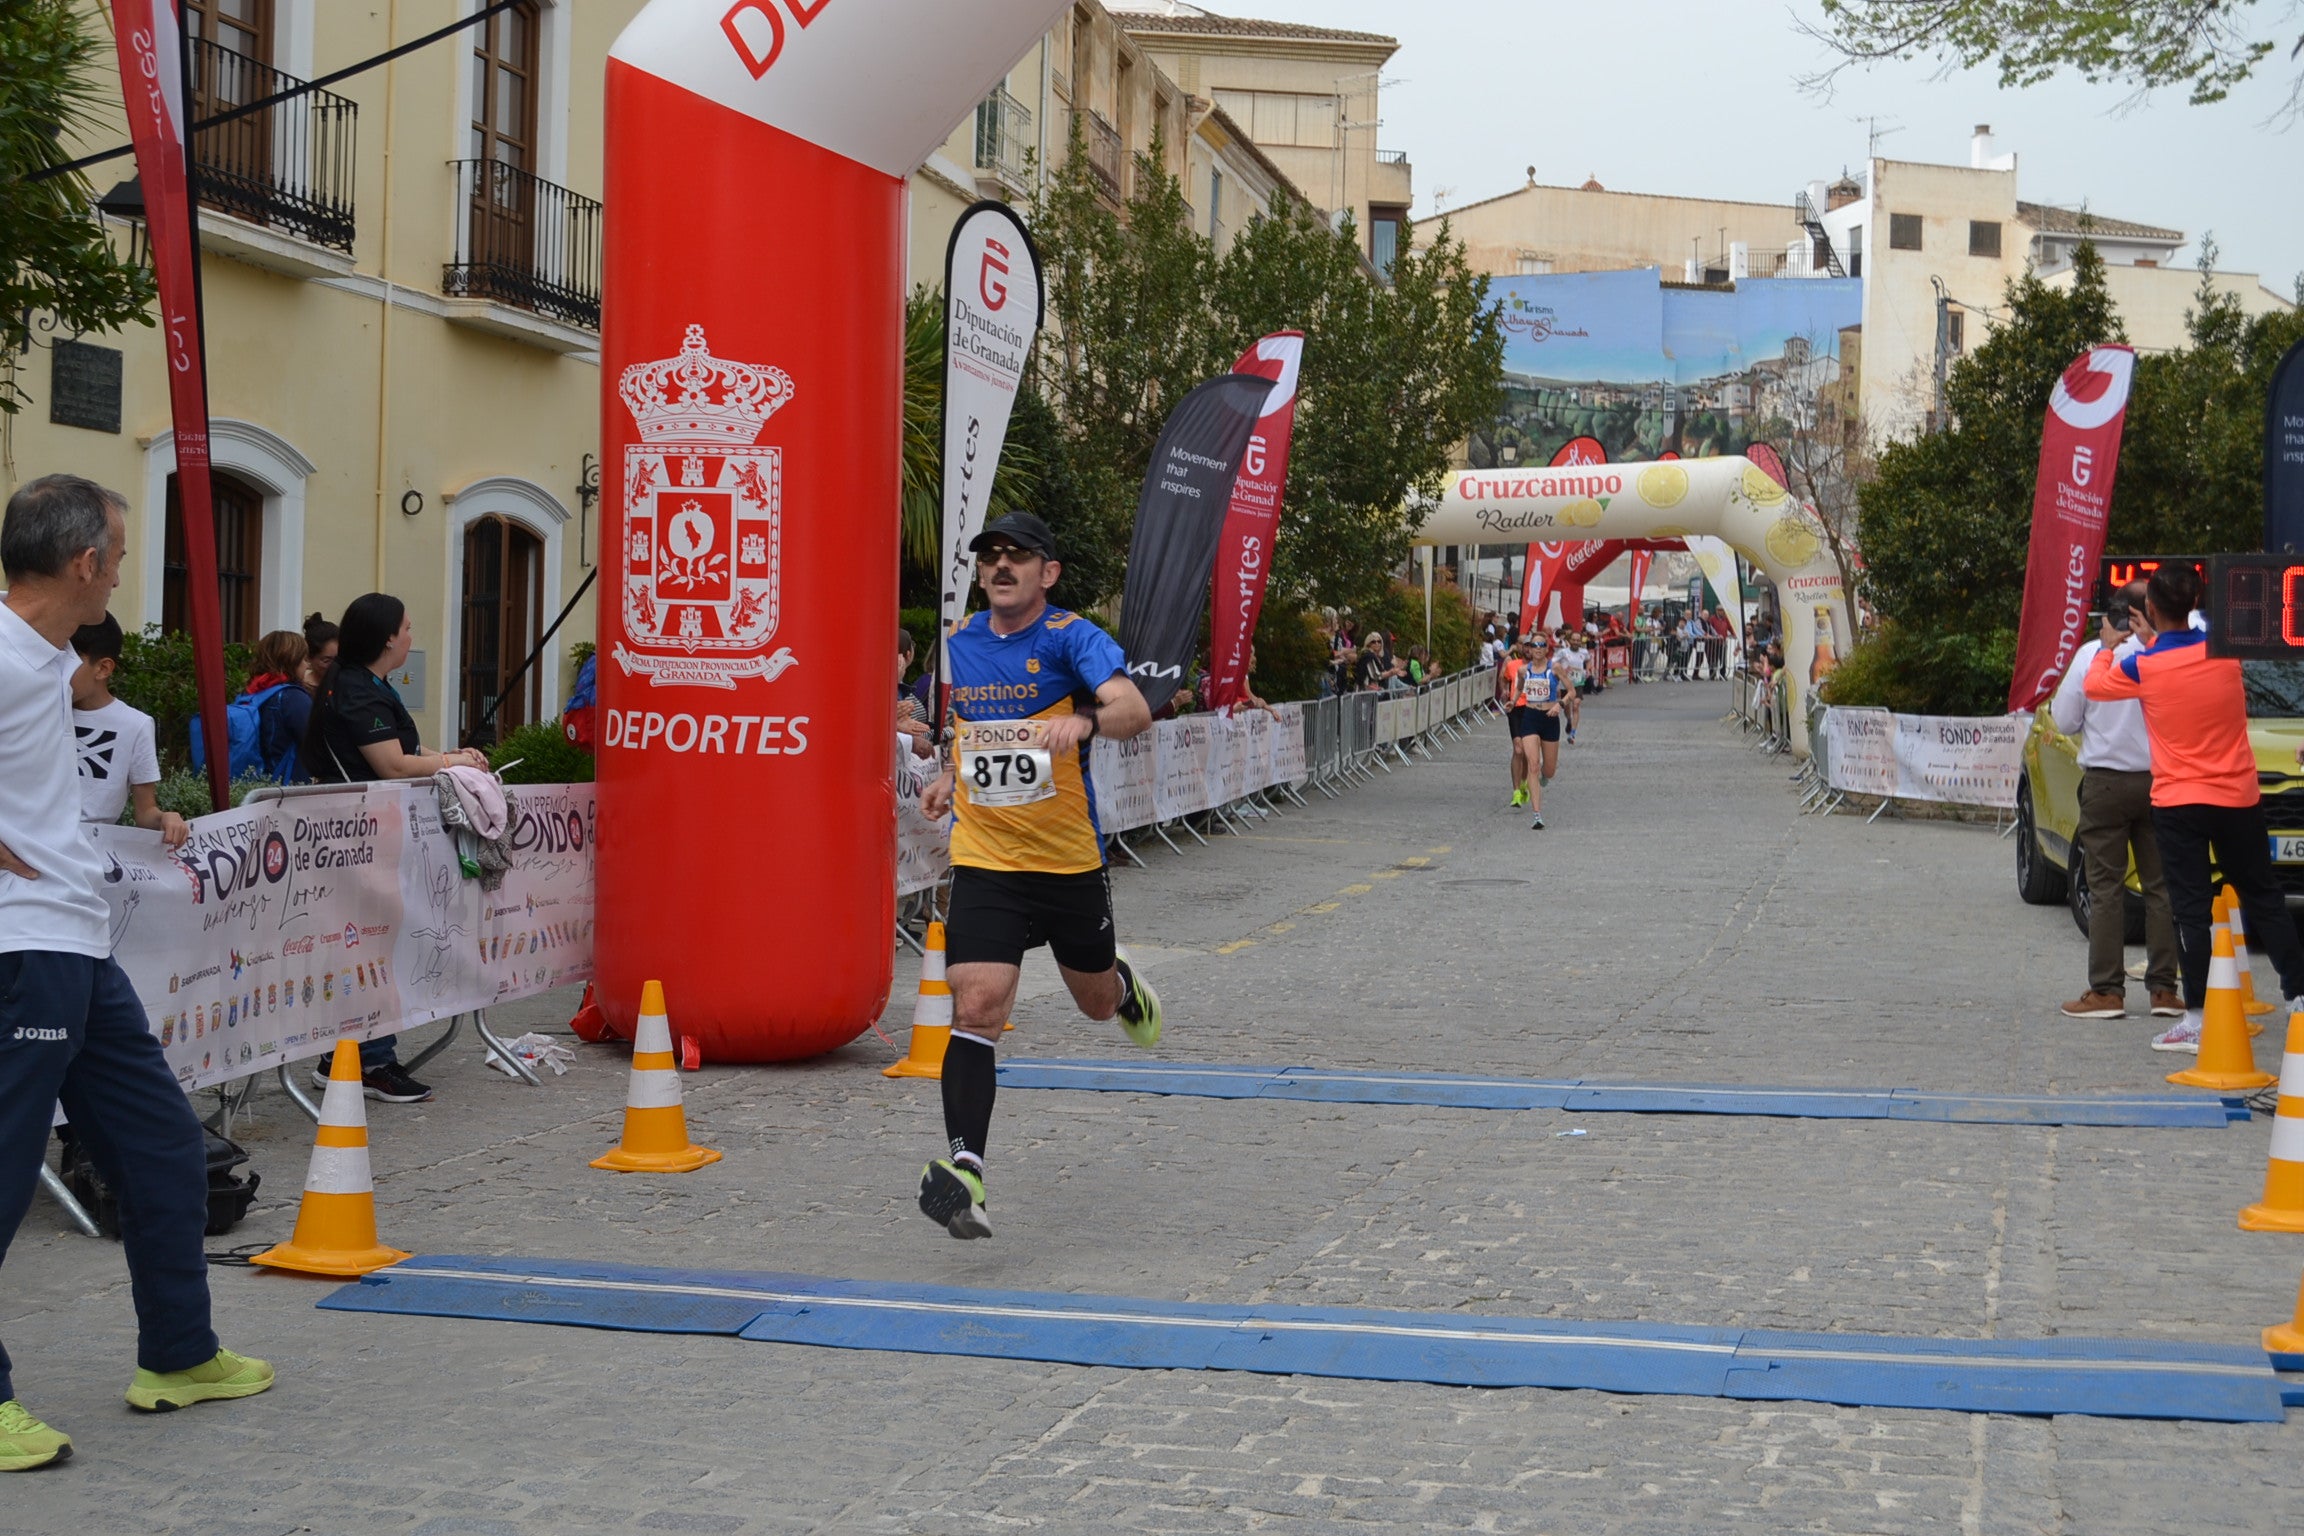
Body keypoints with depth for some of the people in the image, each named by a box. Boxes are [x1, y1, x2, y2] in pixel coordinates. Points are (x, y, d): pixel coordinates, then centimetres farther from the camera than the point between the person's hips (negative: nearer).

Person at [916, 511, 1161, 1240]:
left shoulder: (1072, 638, -11)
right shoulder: (959, 642, 6)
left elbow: (1134, 711, -28)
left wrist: (1083, 721, -48)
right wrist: (956, 776, 12)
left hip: (1070, 860, -2)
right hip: (984, 861, 2)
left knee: (1097, 1003, 19)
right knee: (976, 1010, -16)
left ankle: (1123, 982, 56)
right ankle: (966, 1167, -21)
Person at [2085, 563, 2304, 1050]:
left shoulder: (2141, 667, -13)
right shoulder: (2225, 649, -4)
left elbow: (2094, 686, 7)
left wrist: (2108, 648, 24)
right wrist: (2153, 641, 23)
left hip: (2178, 803, -3)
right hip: (2238, 798, 3)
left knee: (2190, 909, -2)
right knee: (2264, 900, 15)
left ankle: (2196, 1019, -5)